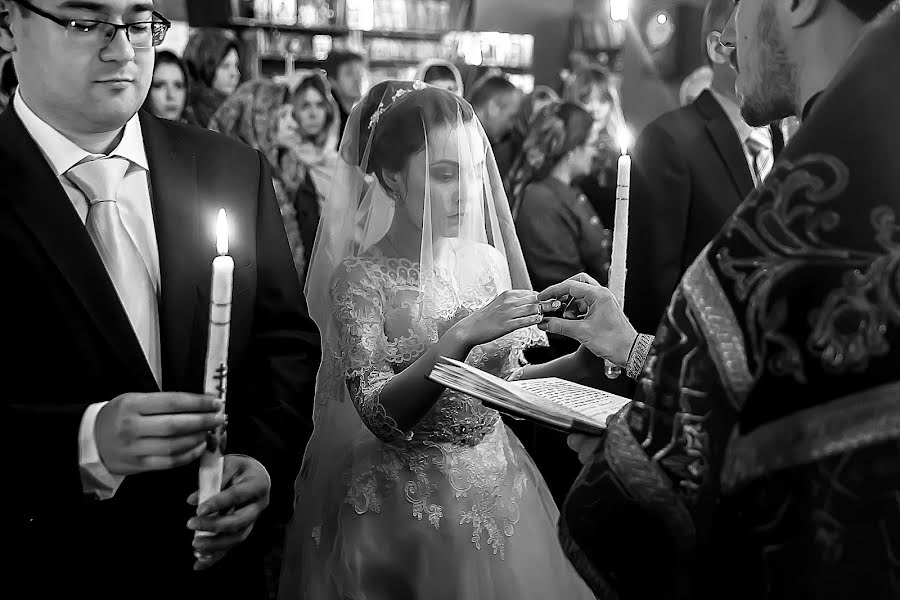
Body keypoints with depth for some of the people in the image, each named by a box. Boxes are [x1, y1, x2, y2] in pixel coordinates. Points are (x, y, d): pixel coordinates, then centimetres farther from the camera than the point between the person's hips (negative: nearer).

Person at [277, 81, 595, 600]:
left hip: (497, 491, 5)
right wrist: (463, 334, -32)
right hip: (405, 507, -5)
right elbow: (380, 415, -23)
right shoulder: (359, 279, -13)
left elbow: (508, 379, 7)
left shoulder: (485, 260, 0)